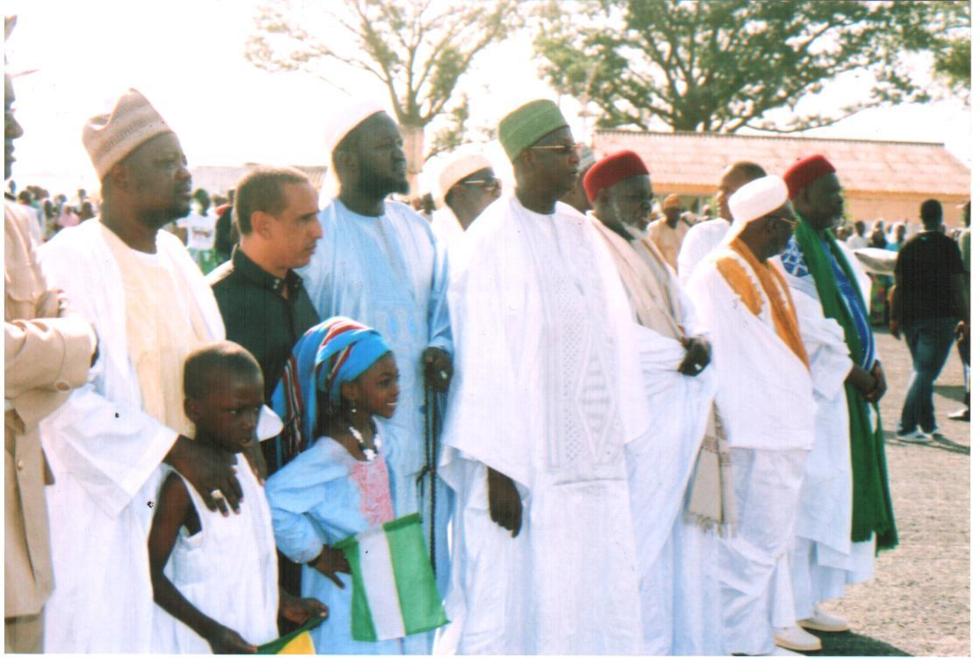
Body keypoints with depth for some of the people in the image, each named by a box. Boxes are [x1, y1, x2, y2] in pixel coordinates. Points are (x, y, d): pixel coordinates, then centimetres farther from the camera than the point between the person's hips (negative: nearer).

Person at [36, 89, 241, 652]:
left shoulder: (174, 254, 13)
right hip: (105, 505, -7)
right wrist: (175, 449, -22)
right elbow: (68, 398, -19)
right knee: (109, 636, -4)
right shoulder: (70, 262, -10)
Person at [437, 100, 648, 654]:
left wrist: (618, 437, 8)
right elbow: (486, 359, -14)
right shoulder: (493, 241, -10)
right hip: (524, 457, -7)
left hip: (592, 456, 7)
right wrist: (498, 468, -17)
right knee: (513, 599, 0)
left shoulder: (581, 233, 11)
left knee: (596, 593, 11)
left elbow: (613, 333, 12)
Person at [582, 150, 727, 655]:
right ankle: (646, 646, 3)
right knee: (645, 532, -5)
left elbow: (686, 310, 18)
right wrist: (680, 353, -10)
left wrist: (699, 341, -4)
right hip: (641, 411, -9)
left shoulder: (644, 251, 20)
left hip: (684, 403, 9)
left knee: (685, 525, 10)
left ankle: (690, 642, 18)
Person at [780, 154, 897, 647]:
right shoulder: (788, 247, -11)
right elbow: (804, 323, -17)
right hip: (809, 386, -9)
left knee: (838, 491, 10)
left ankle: (809, 600, 17)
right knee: (807, 491, -7)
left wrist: (872, 362, 2)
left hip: (844, 385, 9)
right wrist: (852, 368, -14)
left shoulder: (835, 249, 18)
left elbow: (855, 308, 18)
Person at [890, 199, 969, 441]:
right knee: (926, 371, -6)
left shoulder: (908, 246, 7)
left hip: (911, 317, 5)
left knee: (922, 369, 17)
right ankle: (907, 427, -14)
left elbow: (898, 285, 6)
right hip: (940, 316, -5)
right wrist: (965, 317, -1)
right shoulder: (948, 246, -6)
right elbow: (958, 285, -8)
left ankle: (928, 424, 21)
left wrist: (895, 317, 11)